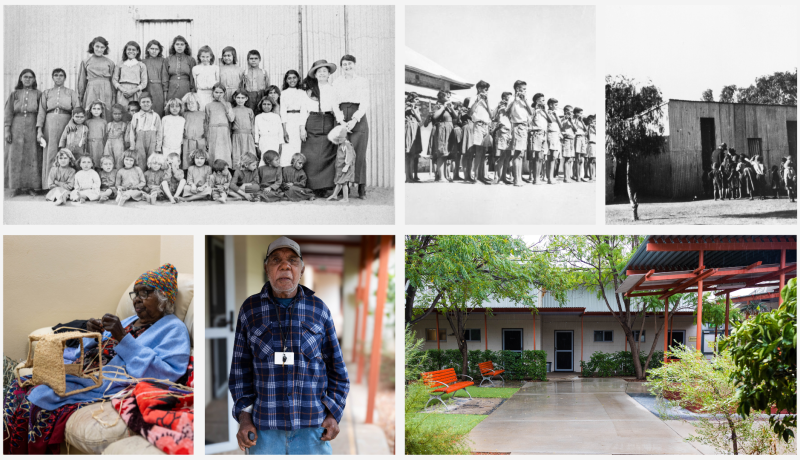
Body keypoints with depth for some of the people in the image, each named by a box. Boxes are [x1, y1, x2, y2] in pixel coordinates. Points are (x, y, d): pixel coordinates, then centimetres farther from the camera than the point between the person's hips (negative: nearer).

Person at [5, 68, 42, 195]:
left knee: (32, 156, -3)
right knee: (15, 157, -1)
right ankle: (16, 186, 2)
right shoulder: (14, 94, 9)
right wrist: (7, 130, -3)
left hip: (32, 128, -1)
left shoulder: (38, 94, 7)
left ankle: (30, 186, 2)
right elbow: (8, 113, 6)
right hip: (16, 129, 1)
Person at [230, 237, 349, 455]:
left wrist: (334, 416, -8)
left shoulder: (319, 309, 1)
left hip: (311, 424, 0)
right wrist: (243, 417, -7)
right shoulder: (251, 308, 2)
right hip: (265, 424, 0)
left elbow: (336, 368, 5)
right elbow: (241, 367, 5)